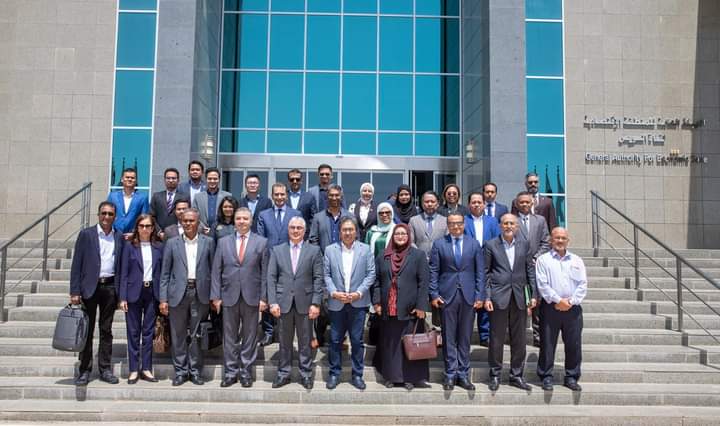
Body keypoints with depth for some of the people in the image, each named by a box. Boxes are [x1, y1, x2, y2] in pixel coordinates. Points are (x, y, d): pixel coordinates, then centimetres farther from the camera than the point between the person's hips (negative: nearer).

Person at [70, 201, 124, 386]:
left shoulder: (119, 237, 7)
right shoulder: (86, 234, 0)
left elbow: (121, 264, 8)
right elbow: (76, 264, -3)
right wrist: (75, 292, -9)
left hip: (110, 287, 2)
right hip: (89, 287, -2)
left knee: (106, 330, 9)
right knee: (87, 330, 4)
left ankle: (105, 369, 16)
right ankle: (84, 370, 13)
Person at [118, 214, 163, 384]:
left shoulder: (159, 247, 6)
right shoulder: (129, 246, 1)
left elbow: (162, 271, 7)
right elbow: (124, 273, -1)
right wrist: (123, 297, -6)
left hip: (152, 293, 2)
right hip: (134, 292, -2)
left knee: (148, 331, 7)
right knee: (133, 332, 4)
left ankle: (146, 369, 15)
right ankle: (133, 370, 12)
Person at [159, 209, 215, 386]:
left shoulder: (208, 242, 6)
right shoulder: (172, 243, 6)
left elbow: (213, 269, 6)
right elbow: (165, 273, 5)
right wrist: (163, 299, -2)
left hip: (200, 293, 0)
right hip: (178, 293, 1)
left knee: (197, 335, 5)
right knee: (178, 335, 6)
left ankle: (195, 371, 17)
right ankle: (180, 371, 19)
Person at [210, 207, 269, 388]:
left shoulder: (261, 242, 2)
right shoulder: (223, 242, 7)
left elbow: (265, 272, -1)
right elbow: (216, 271, 5)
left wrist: (264, 297, -6)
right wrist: (216, 296, -1)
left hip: (252, 297, -1)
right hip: (229, 296, 1)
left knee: (249, 336, 7)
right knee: (229, 337, 8)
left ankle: (245, 372, 19)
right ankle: (230, 372, 19)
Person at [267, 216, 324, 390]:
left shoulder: (314, 250, 2)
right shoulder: (277, 250, 6)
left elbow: (318, 279, -2)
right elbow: (271, 278, 3)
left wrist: (316, 303, -8)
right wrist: (272, 302, -6)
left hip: (305, 303, -1)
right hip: (283, 302, 1)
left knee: (305, 342, 7)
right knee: (284, 342, 10)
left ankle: (306, 374, 19)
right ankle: (283, 374, 22)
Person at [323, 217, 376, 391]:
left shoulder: (365, 249, 2)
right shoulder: (330, 250, 4)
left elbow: (371, 274, -1)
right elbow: (326, 275, 3)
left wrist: (359, 293, -10)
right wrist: (334, 292, -11)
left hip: (358, 303, -1)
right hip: (336, 303, 1)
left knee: (357, 341, 5)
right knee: (335, 340, 7)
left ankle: (357, 375, 18)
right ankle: (334, 374, 20)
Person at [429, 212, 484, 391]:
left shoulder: (474, 244, 7)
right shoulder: (439, 244, 4)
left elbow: (480, 272, 5)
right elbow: (433, 272, 3)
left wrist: (480, 296, -1)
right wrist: (434, 294, -4)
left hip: (468, 296, 1)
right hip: (447, 296, -1)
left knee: (465, 337, 7)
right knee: (449, 337, 4)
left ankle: (463, 374, 15)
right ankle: (450, 374, 13)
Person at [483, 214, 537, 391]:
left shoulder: (524, 245, 8)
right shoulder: (491, 245, 0)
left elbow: (530, 270, 9)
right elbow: (486, 273, 0)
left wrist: (534, 294, 3)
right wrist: (487, 297, -6)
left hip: (519, 297, 3)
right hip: (499, 297, -3)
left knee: (519, 339, 9)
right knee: (496, 338, 4)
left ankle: (516, 375, 21)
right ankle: (495, 375, 16)